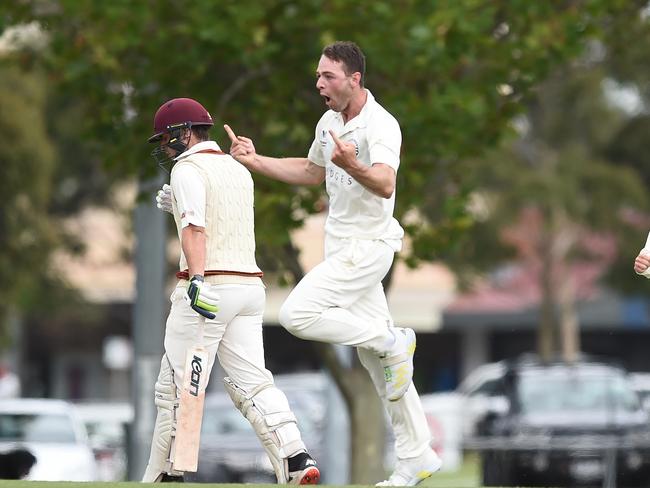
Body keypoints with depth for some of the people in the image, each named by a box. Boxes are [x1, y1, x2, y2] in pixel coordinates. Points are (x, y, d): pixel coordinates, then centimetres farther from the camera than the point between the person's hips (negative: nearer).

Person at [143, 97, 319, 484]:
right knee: (251, 382, 2)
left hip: (210, 286, -8)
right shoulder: (239, 170, 21)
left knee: (178, 385, -1)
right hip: (250, 285, 8)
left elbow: (195, 228, -20)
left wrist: (198, 279, -30)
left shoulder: (187, 169, -4)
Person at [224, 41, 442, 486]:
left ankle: (392, 342, -7)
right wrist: (256, 161, 19)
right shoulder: (330, 122, 10)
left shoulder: (381, 125, -18)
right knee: (376, 358, 9)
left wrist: (353, 166, -53)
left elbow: (385, 185, -34)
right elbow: (313, 171, 28)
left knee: (298, 315, -21)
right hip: (343, 247, 9)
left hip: (368, 246, -9)